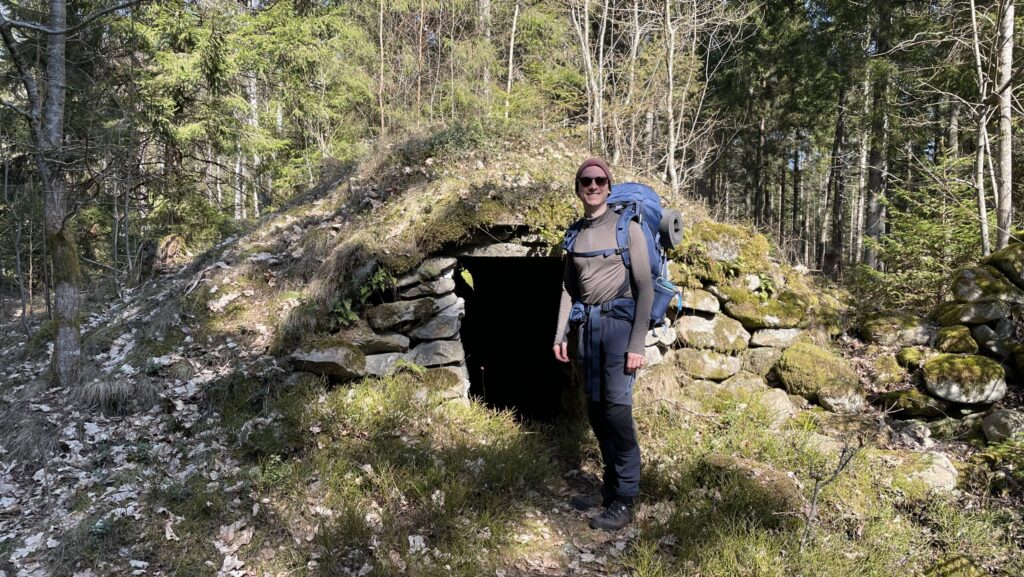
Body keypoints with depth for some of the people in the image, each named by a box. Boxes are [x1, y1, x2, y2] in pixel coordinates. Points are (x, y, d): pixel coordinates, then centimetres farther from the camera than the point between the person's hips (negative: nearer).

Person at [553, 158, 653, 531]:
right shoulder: (576, 233, 13)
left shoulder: (627, 228, -2)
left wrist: (637, 344, -13)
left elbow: (645, 288, -6)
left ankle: (624, 502, -3)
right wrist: (560, 334, 12)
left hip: (619, 320, -5)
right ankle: (610, 488, 19)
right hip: (587, 323, 6)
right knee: (596, 410, 7)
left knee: (616, 407, -11)